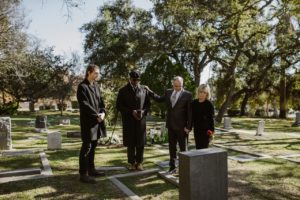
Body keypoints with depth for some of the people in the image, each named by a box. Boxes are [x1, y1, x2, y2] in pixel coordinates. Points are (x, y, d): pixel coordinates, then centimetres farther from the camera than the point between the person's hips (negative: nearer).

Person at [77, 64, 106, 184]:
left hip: (97, 120, 8)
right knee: (87, 146, -4)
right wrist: (97, 115, -15)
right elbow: (84, 104, -16)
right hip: (88, 121, -8)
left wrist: (103, 113, -5)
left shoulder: (96, 86, 15)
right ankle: (83, 174, 3)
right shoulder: (82, 86, -9)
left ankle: (91, 169, 23)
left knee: (93, 146, 13)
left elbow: (100, 101, 13)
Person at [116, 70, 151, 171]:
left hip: (141, 120, 1)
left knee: (141, 143, 3)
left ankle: (139, 162, 18)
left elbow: (148, 104, 11)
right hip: (128, 120, -1)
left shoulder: (144, 90, 6)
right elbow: (119, 106, -1)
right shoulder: (123, 91, 2)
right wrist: (131, 112, -14)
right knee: (130, 143, 5)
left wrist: (143, 111, -10)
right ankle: (131, 163, 19)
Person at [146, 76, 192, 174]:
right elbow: (159, 99, 22)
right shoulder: (168, 92, 6)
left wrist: (188, 127, -14)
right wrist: (149, 91, 16)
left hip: (181, 126, -5)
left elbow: (189, 112, -10)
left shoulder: (188, 95, -9)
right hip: (171, 125, 5)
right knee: (172, 147, 13)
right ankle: (172, 167, 25)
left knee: (183, 148, 6)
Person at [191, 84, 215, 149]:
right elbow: (192, 117, 11)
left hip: (205, 130, -5)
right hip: (196, 130, 5)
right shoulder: (194, 103, 5)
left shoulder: (209, 104, -7)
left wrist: (211, 131, -9)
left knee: (204, 148, -5)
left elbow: (211, 119, -5)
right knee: (198, 148, 9)